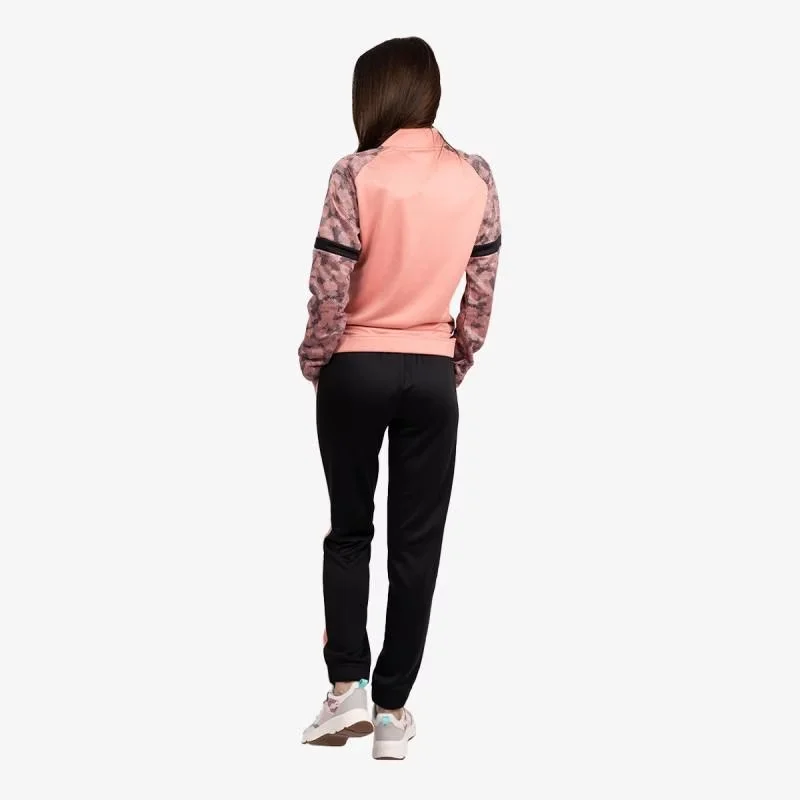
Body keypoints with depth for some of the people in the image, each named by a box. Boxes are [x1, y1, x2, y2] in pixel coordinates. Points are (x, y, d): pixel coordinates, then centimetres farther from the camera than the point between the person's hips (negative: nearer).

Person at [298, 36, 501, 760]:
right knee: (417, 542, 6)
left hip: (356, 370, -2)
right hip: (431, 375, 2)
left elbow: (329, 291, -12)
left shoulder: (359, 174, -12)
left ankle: (347, 688, 6)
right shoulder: (476, 176, -1)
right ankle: (392, 711, 10)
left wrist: (313, 361, 4)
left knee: (349, 530, 14)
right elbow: (482, 292, 3)